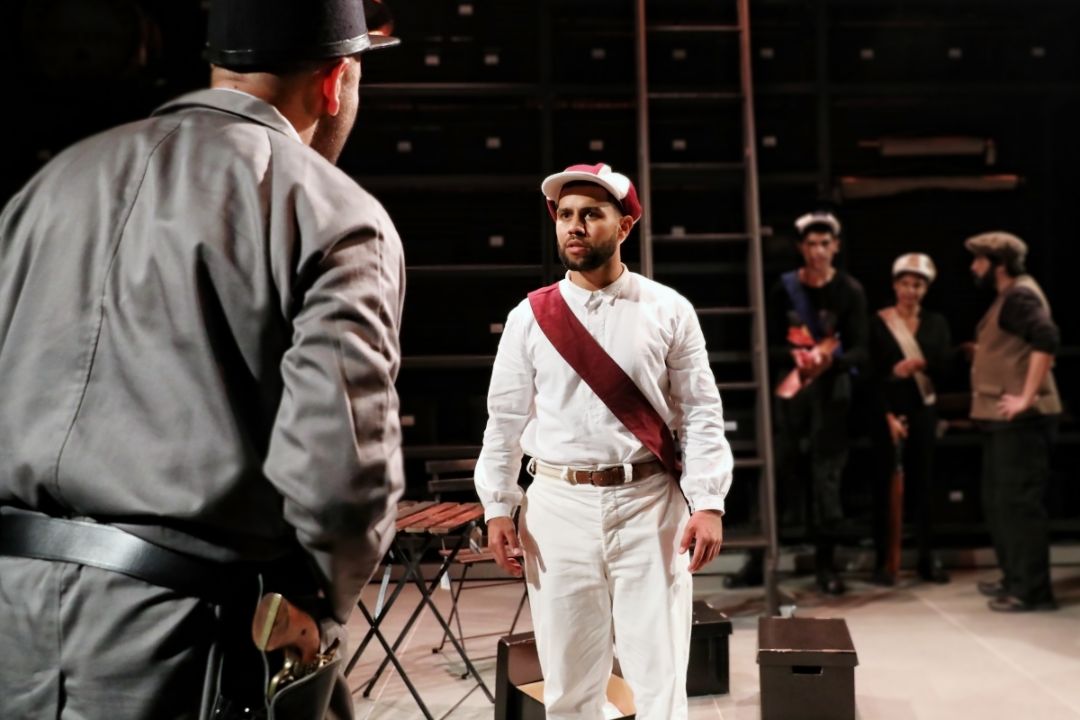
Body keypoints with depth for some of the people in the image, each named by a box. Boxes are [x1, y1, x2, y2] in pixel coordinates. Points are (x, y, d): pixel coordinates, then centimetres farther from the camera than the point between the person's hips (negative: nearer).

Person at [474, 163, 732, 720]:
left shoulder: (668, 311, 1)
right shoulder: (529, 317, 3)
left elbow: (700, 413, 0)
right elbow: (505, 420, 6)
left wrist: (708, 504, -8)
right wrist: (497, 509, 1)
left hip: (648, 504, -1)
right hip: (558, 506, 1)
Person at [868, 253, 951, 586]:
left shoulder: (936, 322, 9)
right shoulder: (879, 322, -1)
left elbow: (947, 365, 1)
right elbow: (874, 374, -6)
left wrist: (920, 364, -18)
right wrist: (889, 416, -14)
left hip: (923, 411, 3)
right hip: (889, 411, -3)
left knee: (923, 482, 5)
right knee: (886, 484, -2)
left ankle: (927, 558, 11)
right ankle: (882, 560, 2)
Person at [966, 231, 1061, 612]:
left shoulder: (1020, 295, -12)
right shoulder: (1008, 296, 19)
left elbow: (1047, 339, -28)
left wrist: (1028, 397, -27)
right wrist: (980, 351, 14)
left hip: (1021, 418, -11)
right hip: (1002, 417, 11)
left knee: (1019, 502, -7)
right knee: (997, 501, 15)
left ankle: (1032, 589, 0)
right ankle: (1015, 577, 25)